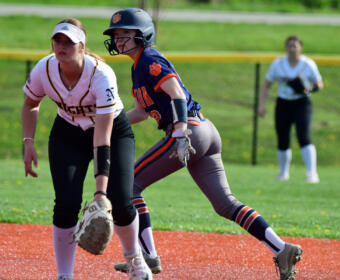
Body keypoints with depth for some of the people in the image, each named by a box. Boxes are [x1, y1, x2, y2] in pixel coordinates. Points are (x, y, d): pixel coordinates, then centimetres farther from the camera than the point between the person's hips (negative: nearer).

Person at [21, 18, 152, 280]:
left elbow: (102, 138, -39)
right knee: (67, 203, -17)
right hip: (68, 135, 3)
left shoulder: (102, 75, -35)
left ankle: (134, 258, 18)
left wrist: (101, 191, -44)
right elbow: (31, 104, 4)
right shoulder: (44, 70, -22)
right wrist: (29, 143, -10)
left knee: (120, 203, -15)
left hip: (115, 131, -3)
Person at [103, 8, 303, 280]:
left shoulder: (150, 60, -7)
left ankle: (148, 256, -1)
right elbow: (142, 111, 33)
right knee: (225, 204, 3)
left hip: (191, 131, -10)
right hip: (207, 135, 10)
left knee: (130, 184, -1)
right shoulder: (139, 65, 23)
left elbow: (177, 94, -21)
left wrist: (180, 135, -32)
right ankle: (282, 249, -8)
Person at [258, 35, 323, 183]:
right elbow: (266, 85, 7)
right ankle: (283, 172, 28)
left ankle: (312, 173, -24)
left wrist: (309, 89, -16)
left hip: (302, 104, -3)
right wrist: (262, 104, -4)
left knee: (304, 138, -20)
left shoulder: (308, 64, -4)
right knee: (283, 142, 6)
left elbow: (319, 84, 6)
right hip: (283, 104, 3)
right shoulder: (278, 64, 1)